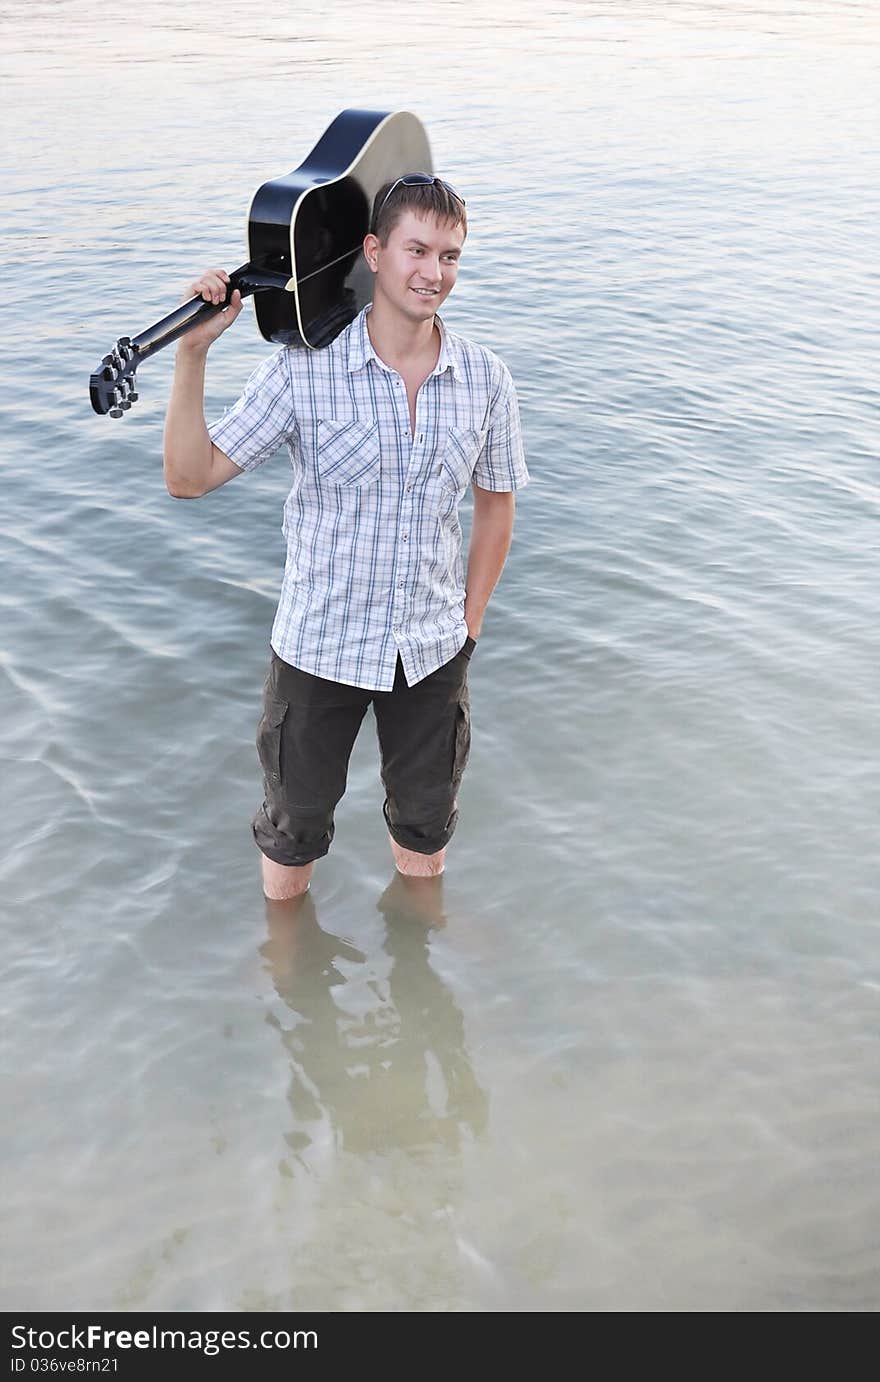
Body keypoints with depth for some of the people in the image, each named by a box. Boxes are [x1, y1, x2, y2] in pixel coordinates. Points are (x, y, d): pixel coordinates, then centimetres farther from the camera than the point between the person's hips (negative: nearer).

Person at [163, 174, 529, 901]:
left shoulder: (485, 379, -7)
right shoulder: (303, 370, -15)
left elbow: (495, 504, 6)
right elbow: (189, 478, -16)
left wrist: (469, 623, 5)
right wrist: (192, 354, -27)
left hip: (433, 650, 2)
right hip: (320, 645, -2)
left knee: (426, 827, 22)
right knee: (295, 830, 18)